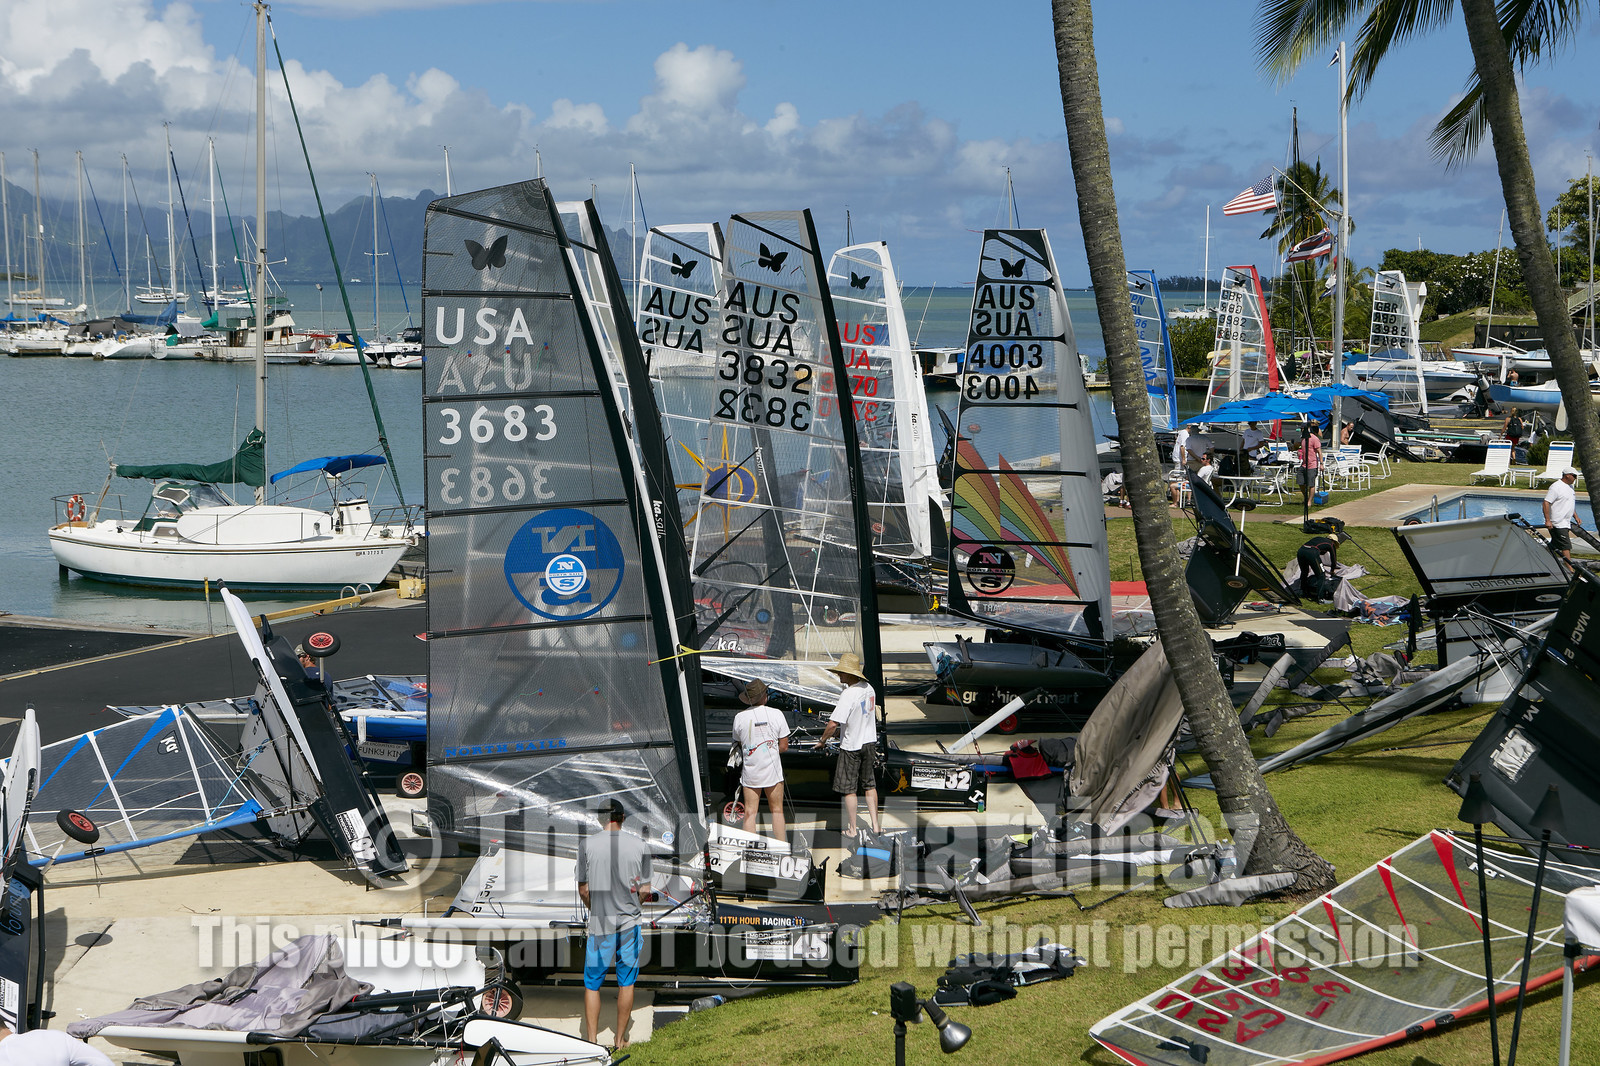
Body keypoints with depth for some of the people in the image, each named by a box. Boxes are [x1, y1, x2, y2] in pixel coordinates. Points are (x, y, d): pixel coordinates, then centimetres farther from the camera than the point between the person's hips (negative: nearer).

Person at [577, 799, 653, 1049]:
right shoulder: (638, 845, -4)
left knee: (592, 984, 10)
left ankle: (592, 1040, 8)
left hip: (599, 925, -1)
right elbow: (645, 890, -1)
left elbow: (583, 890, -1)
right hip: (630, 921, 1)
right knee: (626, 983, 13)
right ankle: (621, 1039, 19)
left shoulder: (587, 844, -7)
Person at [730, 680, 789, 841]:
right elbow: (784, 747, -3)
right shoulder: (777, 714, -7)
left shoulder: (739, 717, -5)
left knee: (750, 813, 2)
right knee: (777, 811, 10)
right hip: (772, 770, 0)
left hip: (750, 772, 0)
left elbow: (738, 745, 6)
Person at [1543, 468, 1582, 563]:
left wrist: (1576, 517, 21)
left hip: (1566, 523, 9)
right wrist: (1547, 520, -22)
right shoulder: (1556, 487, -13)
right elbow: (1546, 503, -17)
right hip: (1558, 523, -9)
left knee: (1554, 546, 13)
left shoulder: (1570, 487, 17)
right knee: (1566, 546, -13)